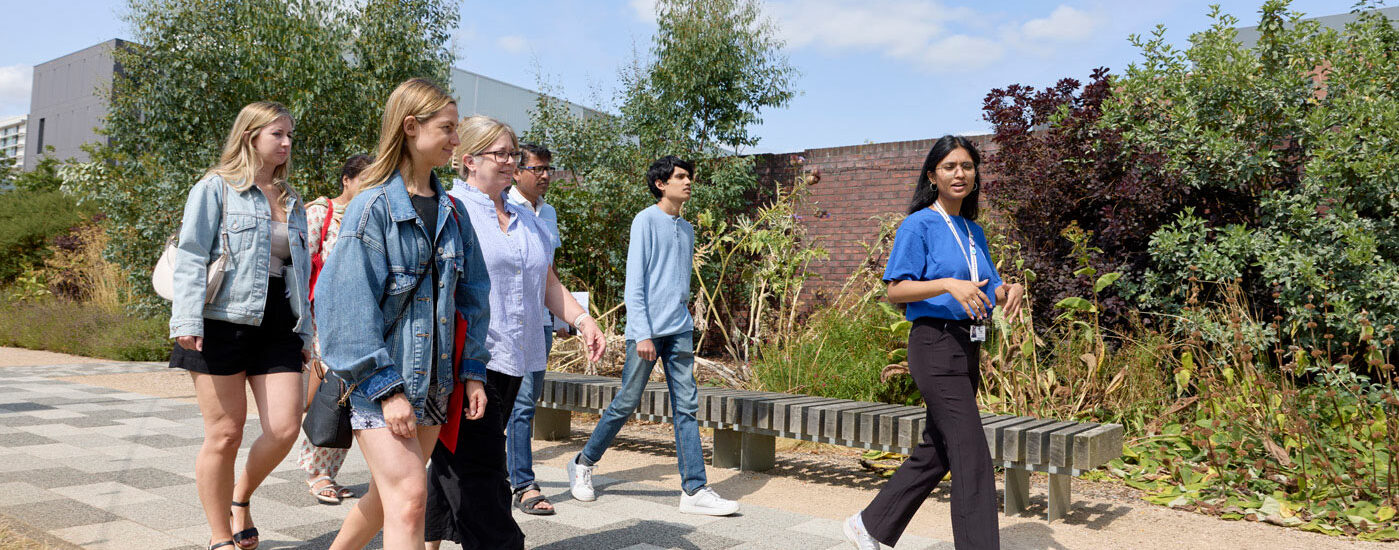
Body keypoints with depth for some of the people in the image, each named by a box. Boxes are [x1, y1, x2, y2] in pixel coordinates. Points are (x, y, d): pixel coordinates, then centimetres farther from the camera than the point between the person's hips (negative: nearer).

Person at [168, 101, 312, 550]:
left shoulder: (291, 201, 18)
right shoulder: (216, 188, 1)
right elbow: (191, 257, -6)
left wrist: (305, 332, 18)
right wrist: (187, 321, -17)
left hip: (277, 328, 5)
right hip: (223, 323, -5)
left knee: (284, 429, -5)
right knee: (225, 435, 1)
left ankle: (240, 498, 23)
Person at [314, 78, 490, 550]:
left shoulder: (450, 211, 10)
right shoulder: (373, 206, -10)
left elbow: (471, 295, 13)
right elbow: (349, 304, -14)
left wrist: (472, 370, 6)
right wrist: (386, 388, -19)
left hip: (431, 379, 7)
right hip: (378, 377, -6)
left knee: (391, 495, 16)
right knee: (409, 497, -13)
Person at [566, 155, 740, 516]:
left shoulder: (686, 229, 17)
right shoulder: (646, 220, -4)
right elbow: (634, 282, -9)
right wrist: (642, 333, -16)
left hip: (679, 331, 6)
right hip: (648, 330, -6)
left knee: (686, 407, 0)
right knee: (626, 404, 3)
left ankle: (694, 490, 0)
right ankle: (583, 464, 23)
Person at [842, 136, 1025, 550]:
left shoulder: (974, 231, 16)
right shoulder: (919, 225, -6)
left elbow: (989, 291, 21)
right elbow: (895, 290, -12)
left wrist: (1011, 290, -1)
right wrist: (948, 284, -24)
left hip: (969, 349, 8)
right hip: (935, 347, -8)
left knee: (937, 451, 13)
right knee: (972, 456, -12)